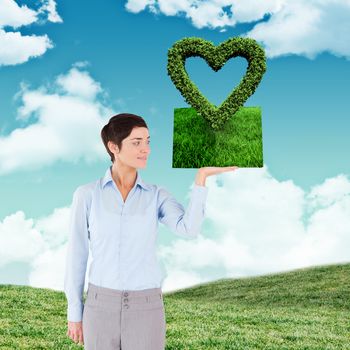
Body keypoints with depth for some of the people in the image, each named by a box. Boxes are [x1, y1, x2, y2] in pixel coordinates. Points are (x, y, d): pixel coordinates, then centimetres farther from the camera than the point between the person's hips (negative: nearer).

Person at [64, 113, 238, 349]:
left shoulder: (157, 196, 3)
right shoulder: (86, 195, 0)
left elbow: (189, 229, -16)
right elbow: (77, 255, 3)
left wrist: (201, 178, -25)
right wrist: (75, 313, 4)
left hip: (145, 310, 1)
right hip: (102, 307, 0)